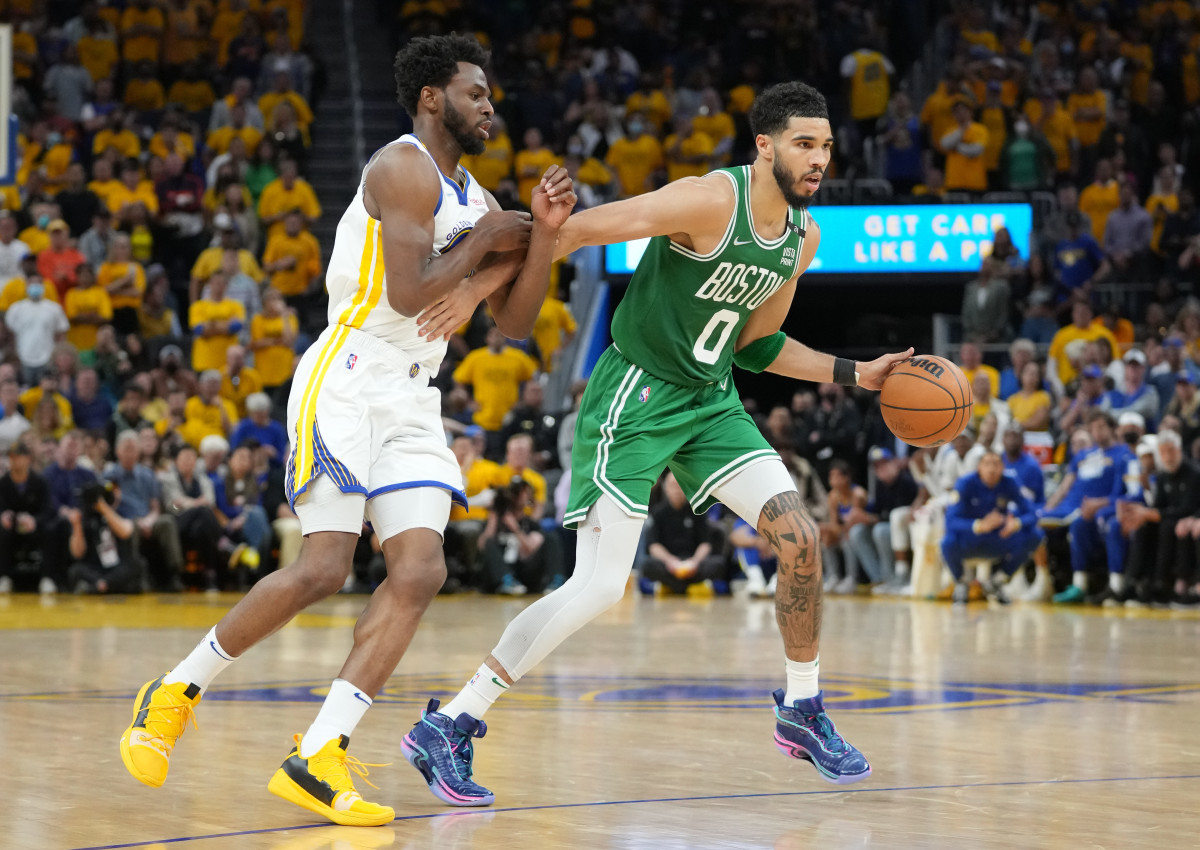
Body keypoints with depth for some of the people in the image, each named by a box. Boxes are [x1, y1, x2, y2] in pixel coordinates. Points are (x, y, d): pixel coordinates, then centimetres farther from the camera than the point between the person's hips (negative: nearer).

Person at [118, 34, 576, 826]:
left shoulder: (473, 198, 20)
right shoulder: (404, 167, -8)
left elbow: (515, 321, 16)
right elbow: (408, 293, -20)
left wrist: (542, 232, 2)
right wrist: (482, 245, -7)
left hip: (411, 401, 8)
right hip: (348, 382, -8)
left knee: (421, 571, -9)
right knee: (323, 568, -16)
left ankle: (316, 760, -11)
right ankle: (177, 690, 5)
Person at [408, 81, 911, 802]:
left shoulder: (803, 238, 4)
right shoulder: (710, 201, -21)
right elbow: (576, 230, -22)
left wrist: (856, 375, 11)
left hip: (711, 398, 8)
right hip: (636, 395, -8)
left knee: (800, 537, -3)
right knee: (599, 586, -13)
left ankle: (803, 712, 16)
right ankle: (447, 727, -6)